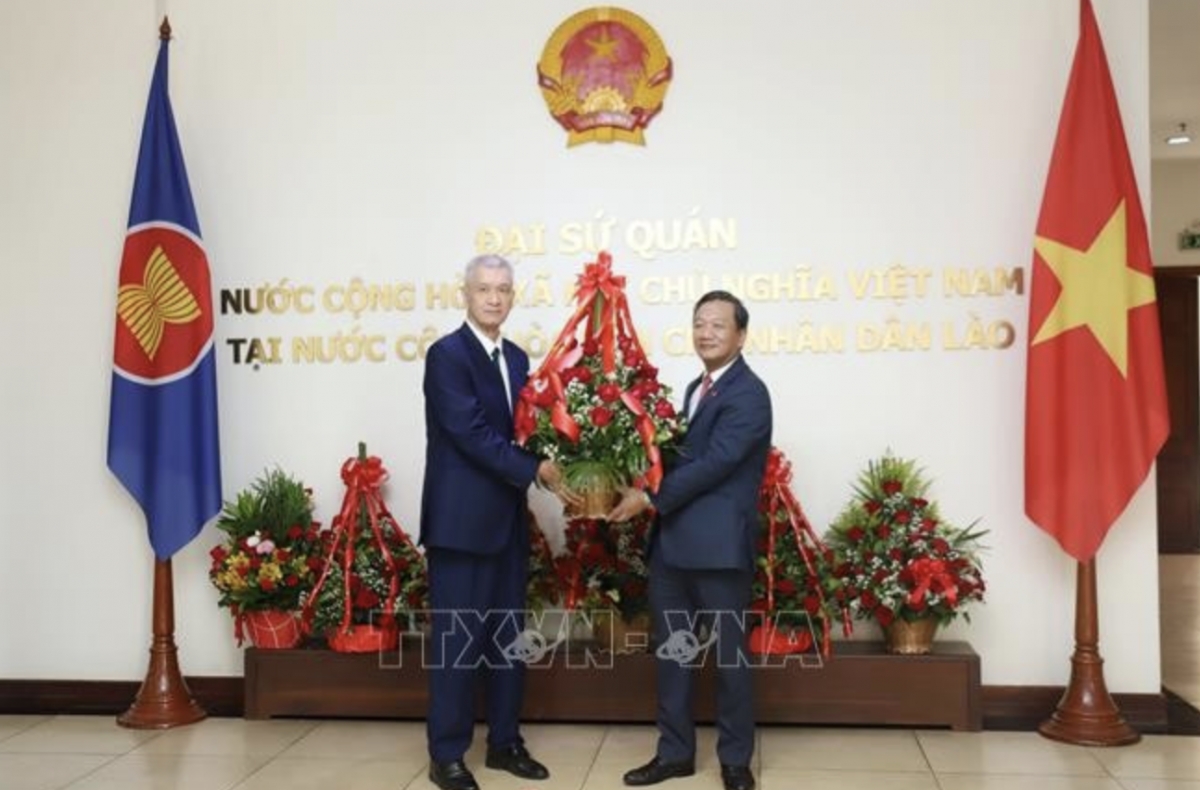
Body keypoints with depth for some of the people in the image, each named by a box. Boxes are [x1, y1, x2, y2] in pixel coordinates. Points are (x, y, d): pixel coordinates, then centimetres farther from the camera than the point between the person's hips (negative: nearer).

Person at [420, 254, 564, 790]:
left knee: (508, 637, 13)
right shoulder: (447, 354, -11)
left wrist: (550, 462, -7)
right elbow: (471, 433, -19)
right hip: (461, 519, -7)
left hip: (508, 519, 8)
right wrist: (534, 470, -18)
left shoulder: (517, 359, 13)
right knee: (458, 639, 0)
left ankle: (504, 742, 25)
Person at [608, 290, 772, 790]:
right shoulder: (697, 388, 17)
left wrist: (649, 498, -15)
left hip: (719, 544, -8)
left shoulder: (748, 394, -12)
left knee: (729, 655, 5)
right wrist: (651, 495, 1)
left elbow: (713, 464, -19)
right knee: (670, 652, 13)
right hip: (672, 540, 8)